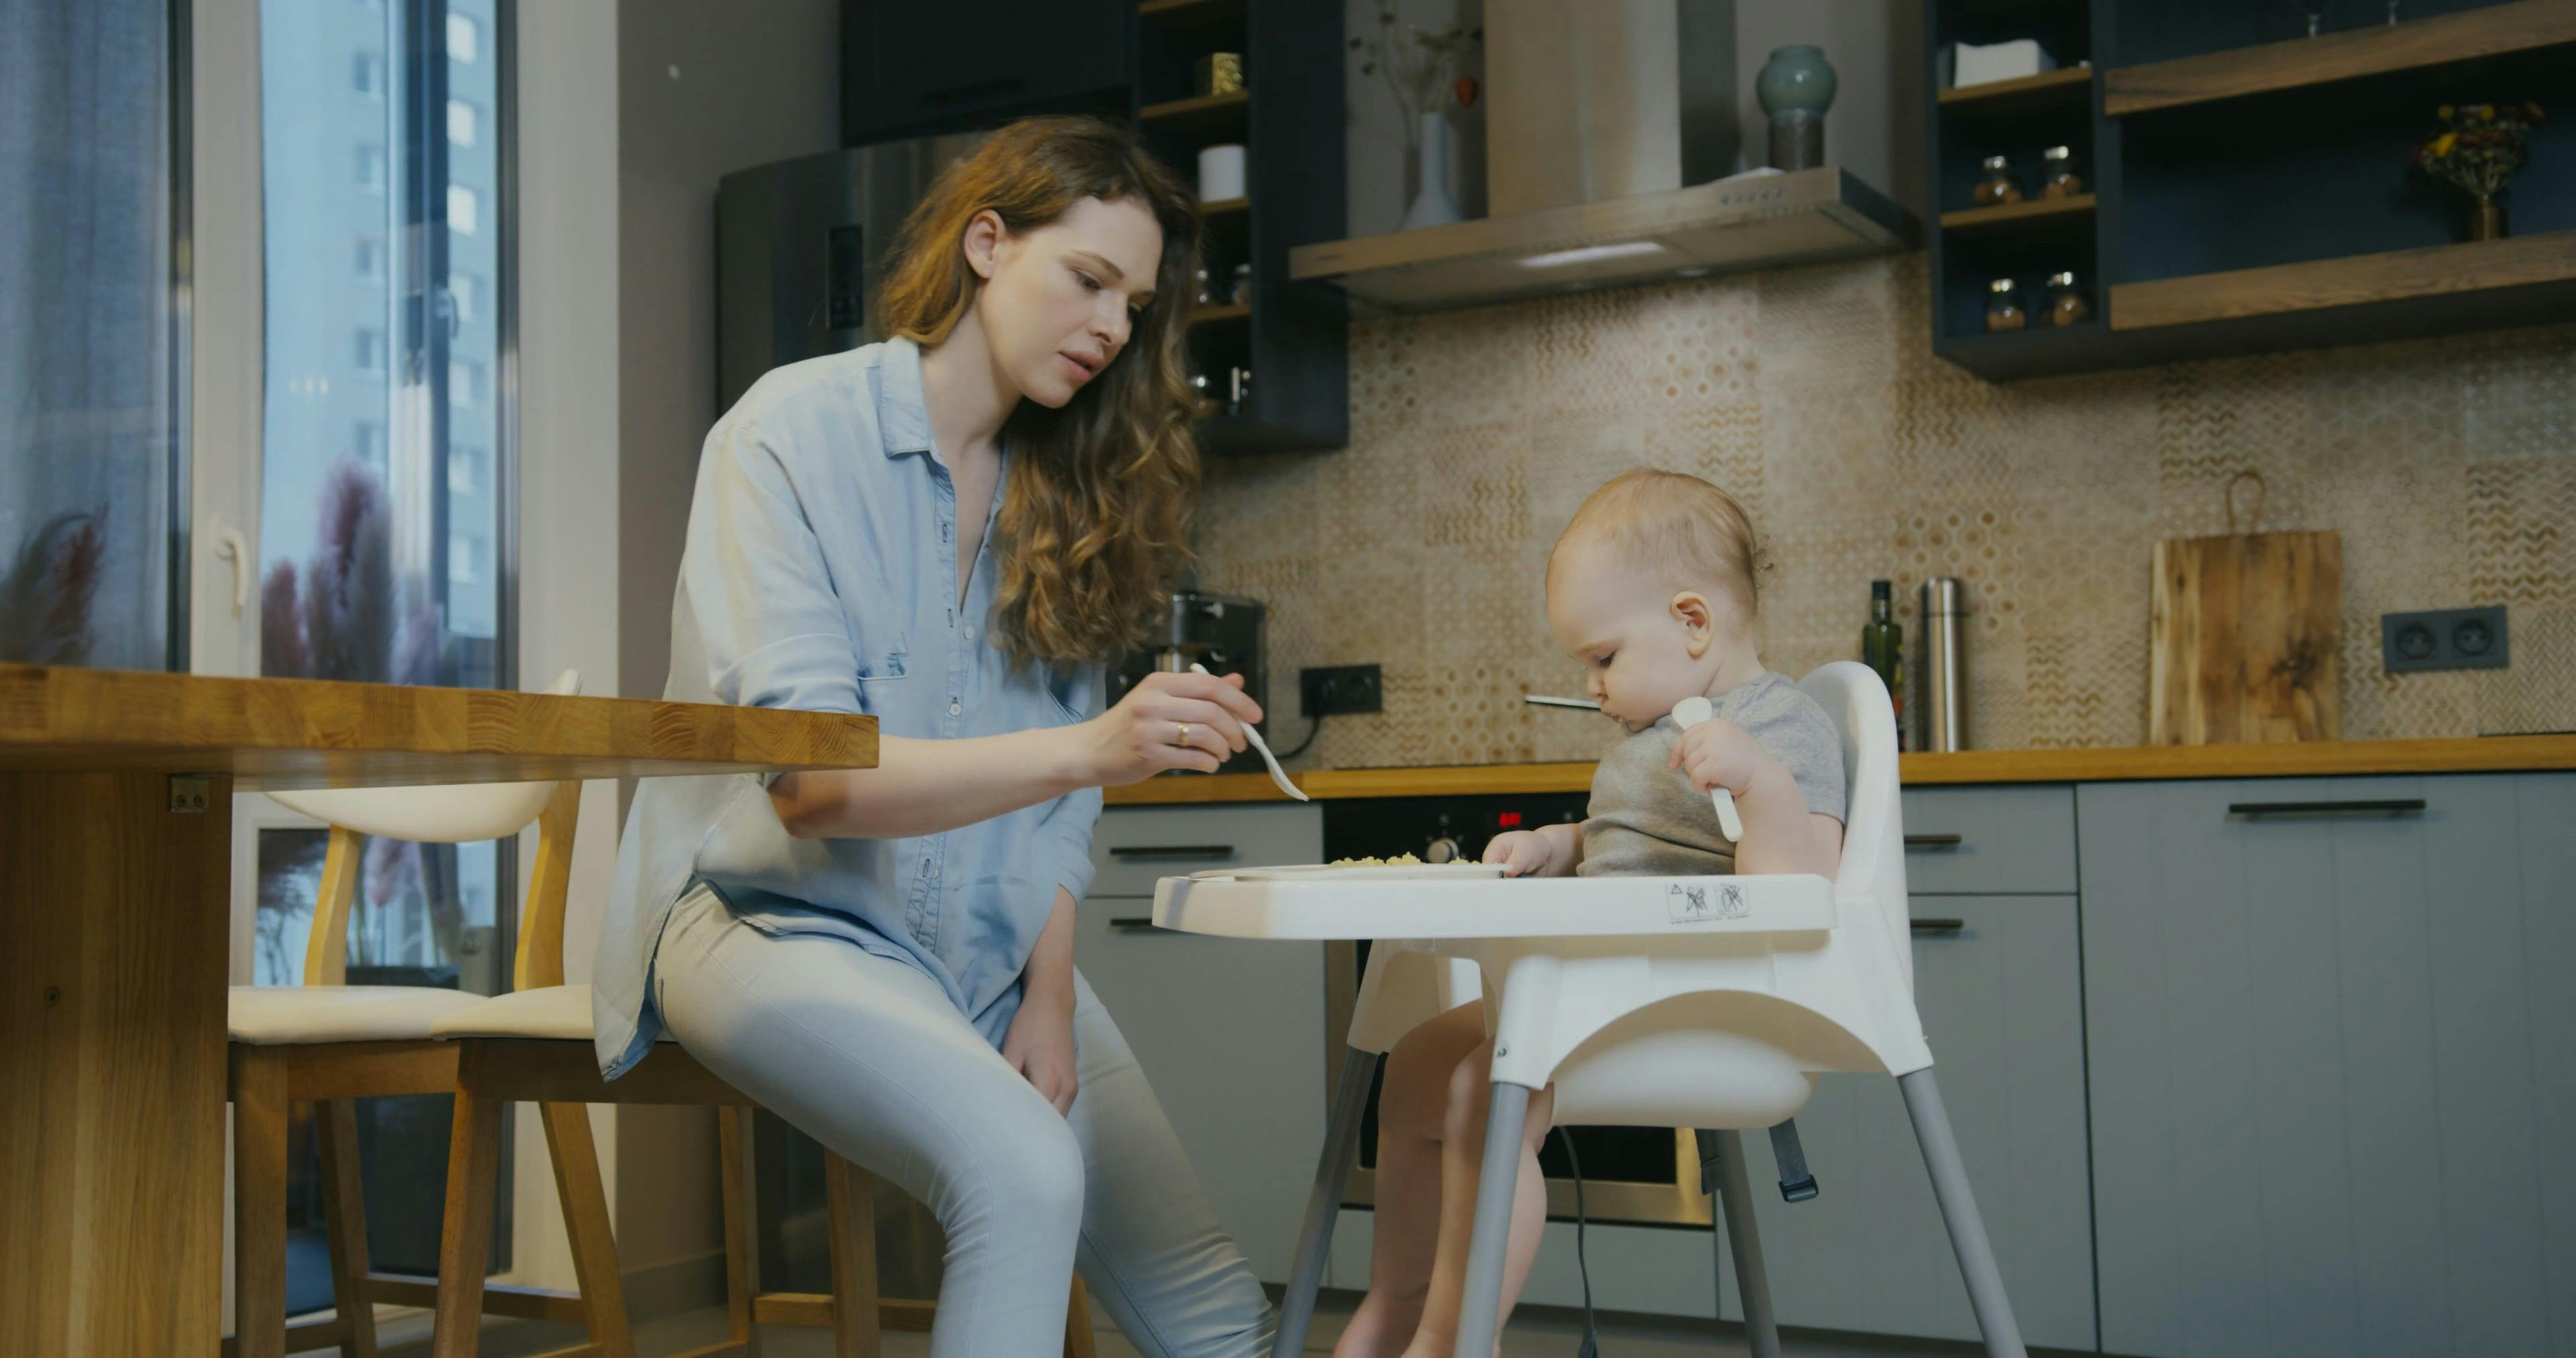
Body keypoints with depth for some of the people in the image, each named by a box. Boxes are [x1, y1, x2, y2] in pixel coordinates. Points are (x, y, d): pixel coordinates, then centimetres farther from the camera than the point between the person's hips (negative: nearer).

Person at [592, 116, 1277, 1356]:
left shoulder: (1064, 486, 9)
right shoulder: (794, 436, -10)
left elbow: (1053, 808, 8)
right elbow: (808, 778, -20)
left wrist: (1046, 1004, -6)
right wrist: (1090, 751, -32)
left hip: (994, 948, 6)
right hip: (781, 916, -5)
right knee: (1021, 1172, -32)